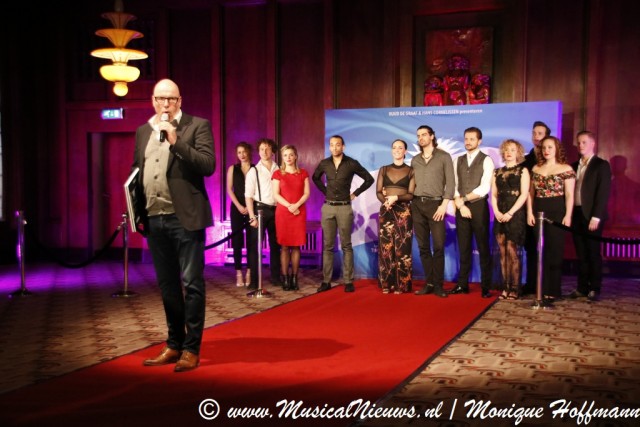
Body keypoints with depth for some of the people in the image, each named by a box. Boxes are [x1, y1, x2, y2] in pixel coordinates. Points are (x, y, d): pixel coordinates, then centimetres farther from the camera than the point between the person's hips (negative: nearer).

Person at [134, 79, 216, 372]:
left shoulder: (197, 126, -1)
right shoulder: (142, 131, 15)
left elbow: (208, 165, -12)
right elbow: (136, 171, 19)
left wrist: (176, 141, -18)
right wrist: (137, 210, 7)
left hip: (185, 218, -5)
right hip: (154, 220, 6)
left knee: (192, 284, -2)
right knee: (167, 286, 13)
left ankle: (191, 349, 7)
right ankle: (174, 345, 24)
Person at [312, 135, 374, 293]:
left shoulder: (352, 164, -4)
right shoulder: (324, 164, 4)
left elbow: (369, 179, 4)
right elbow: (315, 177, 24)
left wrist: (355, 193, 1)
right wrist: (325, 191, 12)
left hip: (344, 208, -3)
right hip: (328, 208, 3)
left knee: (346, 245, 1)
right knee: (327, 245, 4)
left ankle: (348, 281, 4)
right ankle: (326, 281, 8)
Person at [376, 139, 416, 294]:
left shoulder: (411, 171, 4)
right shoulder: (384, 170, 13)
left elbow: (411, 194, -3)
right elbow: (378, 192, 7)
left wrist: (396, 197, -20)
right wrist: (385, 200, -14)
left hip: (403, 211, -2)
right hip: (386, 211, 2)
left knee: (402, 248, -4)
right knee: (385, 246, -1)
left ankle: (401, 284, 1)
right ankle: (386, 284, 5)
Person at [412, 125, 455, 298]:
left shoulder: (444, 156, 3)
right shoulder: (415, 160, 16)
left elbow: (450, 182, -3)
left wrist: (444, 205, -12)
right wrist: (409, 202, 2)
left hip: (435, 204, -4)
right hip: (417, 205, 4)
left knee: (438, 246, -6)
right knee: (423, 247, 4)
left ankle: (438, 285, -1)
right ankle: (428, 283, 9)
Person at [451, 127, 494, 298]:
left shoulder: (486, 160, -2)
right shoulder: (458, 161, 12)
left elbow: (484, 188, -12)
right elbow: (454, 185, 6)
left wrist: (464, 199, -10)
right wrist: (460, 205, -8)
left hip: (479, 207, -4)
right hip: (461, 208, 4)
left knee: (483, 247, 0)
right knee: (464, 247, 8)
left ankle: (486, 286, 5)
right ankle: (462, 284, 13)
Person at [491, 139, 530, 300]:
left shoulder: (522, 171, 1)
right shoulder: (497, 172, 14)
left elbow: (524, 194, -7)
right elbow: (493, 195, 11)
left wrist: (510, 213, -14)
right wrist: (496, 211, -6)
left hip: (515, 214, -4)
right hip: (500, 215, 4)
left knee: (512, 252, -8)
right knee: (503, 253, 3)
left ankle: (514, 289, -2)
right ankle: (505, 287, 7)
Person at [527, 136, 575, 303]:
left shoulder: (566, 169, -1)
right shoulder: (536, 168, 11)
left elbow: (569, 195, -6)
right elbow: (531, 192, 10)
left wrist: (568, 216, -13)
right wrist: (529, 212, 1)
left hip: (557, 212, -4)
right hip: (538, 212, 4)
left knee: (555, 251, 0)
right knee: (540, 251, 6)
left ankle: (552, 291, 6)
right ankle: (542, 289, 14)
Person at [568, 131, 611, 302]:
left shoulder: (601, 165, -2)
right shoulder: (574, 166, 14)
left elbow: (603, 192, -10)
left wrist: (596, 216, -17)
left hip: (592, 216, -5)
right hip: (576, 214, 5)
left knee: (593, 253, 0)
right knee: (581, 254, 8)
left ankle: (594, 289, 8)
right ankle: (582, 288, 14)